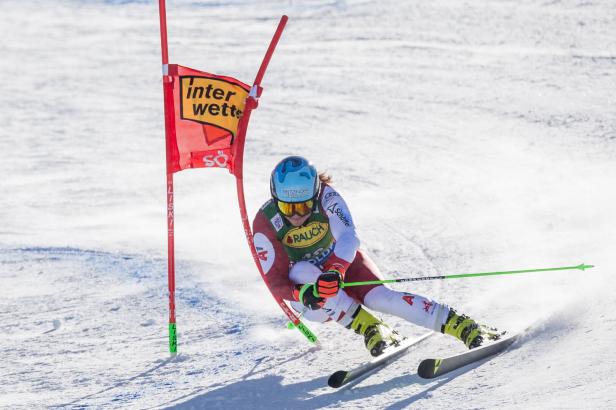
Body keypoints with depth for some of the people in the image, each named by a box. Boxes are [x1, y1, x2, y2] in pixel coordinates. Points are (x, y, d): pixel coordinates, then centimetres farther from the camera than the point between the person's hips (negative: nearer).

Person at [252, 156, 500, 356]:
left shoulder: (324, 195, -24)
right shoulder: (264, 223, -24)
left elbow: (348, 238, -35)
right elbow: (275, 281, -25)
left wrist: (336, 271, -54)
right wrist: (301, 294, -46)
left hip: (343, 262, 0)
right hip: (301, 286, 0)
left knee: (379, 297, -27)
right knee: (302, 271, -35)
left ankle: (459, 324, -31)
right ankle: (368, 327, -32)